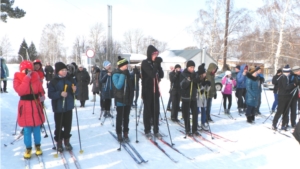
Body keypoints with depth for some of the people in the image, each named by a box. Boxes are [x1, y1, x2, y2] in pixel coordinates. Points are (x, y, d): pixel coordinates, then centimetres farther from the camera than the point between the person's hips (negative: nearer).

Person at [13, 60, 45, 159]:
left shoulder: (35, 77, 2)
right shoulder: (17, 78, -6)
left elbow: (40, 89, 10)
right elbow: (20, 91, -23)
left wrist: (42, 95, -11)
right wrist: (26, 79, -25)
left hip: (36, 105, 2)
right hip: (25, 106, -2)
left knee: (37, 128, 12)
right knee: (27, 129, 4)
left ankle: (37, 146, 28)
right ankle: (28, 148, 20)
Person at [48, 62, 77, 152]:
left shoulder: (70, 79, 3)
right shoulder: (54, 81, -8)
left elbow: (74, 91, 14)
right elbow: (50, 94, -12)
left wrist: (74, 90, -9)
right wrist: (60, 94, -26)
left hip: (68, 106, 3)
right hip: (58, 107, -3)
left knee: (68, 124, 10)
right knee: (59, 125, 5)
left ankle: (67, 141, 27)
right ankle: (59, 142, 22)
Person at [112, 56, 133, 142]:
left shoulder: (126, 72, 9)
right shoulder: (116, 74, -12)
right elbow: (118, 86, -25)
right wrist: (123, 75, -24)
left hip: (128, 99, 6)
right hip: (120, 99, -6)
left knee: (126, 117, 11)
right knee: (120, 117, 4)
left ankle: (125, 133, 20)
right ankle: (119, 134, 16)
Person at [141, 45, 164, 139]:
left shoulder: (155, 63, 11)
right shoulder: (145, 63, -7)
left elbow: (161, 75, 4)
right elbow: (152, 74, -21)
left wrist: (158, 65, -6)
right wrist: (156, 63, -15)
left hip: (155, 90, 5)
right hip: (147, 90, -5)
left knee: (156, 110, 7)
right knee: (148, 111, 2)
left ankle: (156, 130, 15)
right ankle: (147, 131, 12)